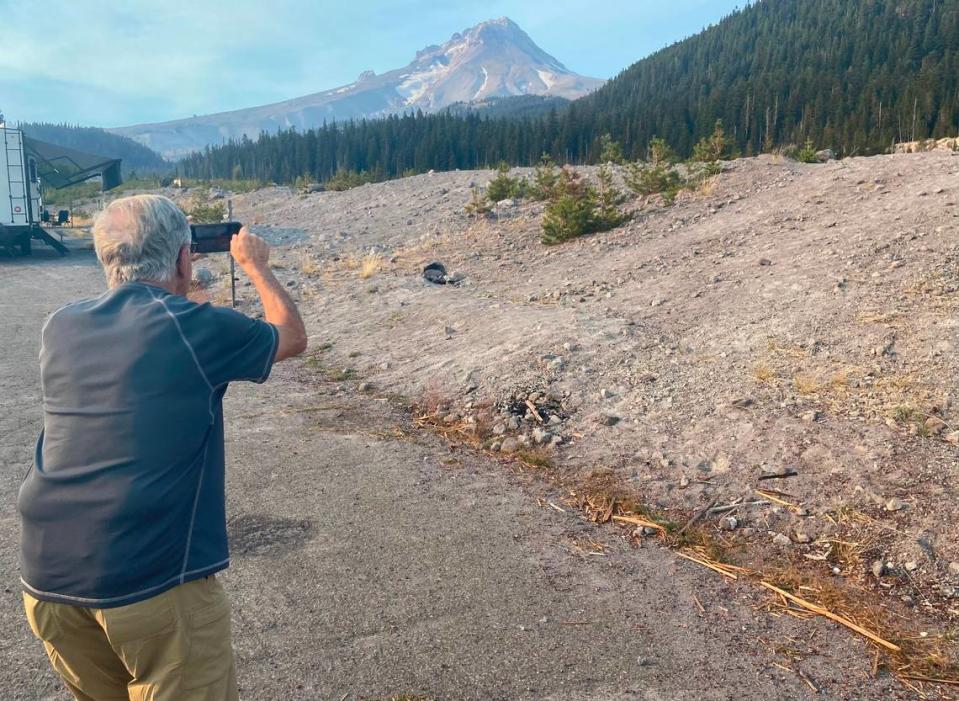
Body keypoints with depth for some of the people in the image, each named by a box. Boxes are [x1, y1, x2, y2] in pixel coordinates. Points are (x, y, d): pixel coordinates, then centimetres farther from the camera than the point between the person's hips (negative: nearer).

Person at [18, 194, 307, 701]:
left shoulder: (61, 328, 6)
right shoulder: (197, 329, -9)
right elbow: (292, 337, 10)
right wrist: (255, 265, 23)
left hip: (47, 581, 7)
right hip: (153, 583, -6)